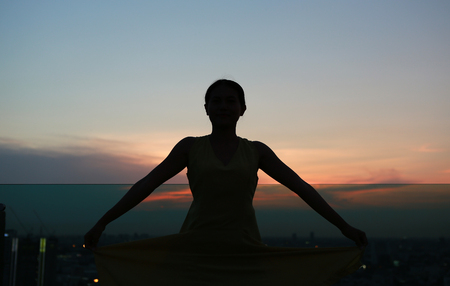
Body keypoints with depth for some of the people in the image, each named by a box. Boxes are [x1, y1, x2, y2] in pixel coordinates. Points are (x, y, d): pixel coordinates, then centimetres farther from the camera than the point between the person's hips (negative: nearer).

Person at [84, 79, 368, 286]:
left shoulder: (257, 151, 8)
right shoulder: (190, 147, 6)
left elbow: (302, 187, 7)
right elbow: (146, 185, 4)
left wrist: (345, 227, 3)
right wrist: (102, 223, 0)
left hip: (245, 255, 1)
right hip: (195, 254, -1)